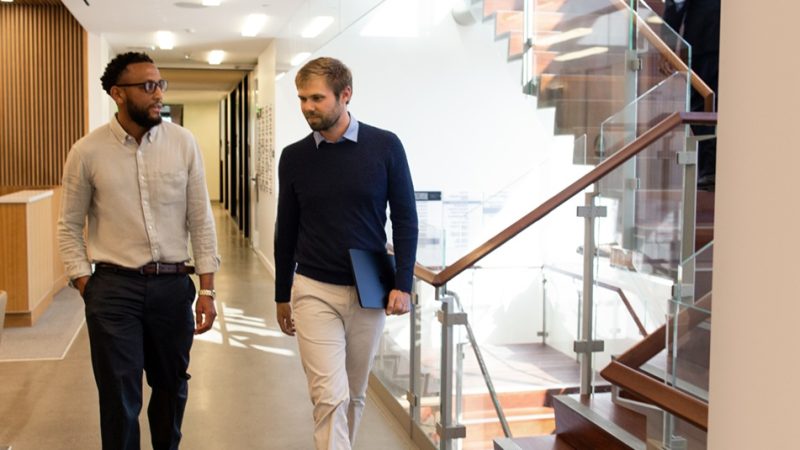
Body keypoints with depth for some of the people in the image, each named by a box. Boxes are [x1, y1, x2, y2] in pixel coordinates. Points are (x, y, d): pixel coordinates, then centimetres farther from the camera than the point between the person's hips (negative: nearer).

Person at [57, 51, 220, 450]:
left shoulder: (183, 143, -2)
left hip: (174, 284, 2)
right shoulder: (87, 152, -4)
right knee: (119, 399, 6)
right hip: (113, 287, -2)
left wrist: (207, 289, -1)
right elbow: (69, 227, 3)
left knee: (172, 386, 17)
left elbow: (200, 220, 1)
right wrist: (86, 287, -3)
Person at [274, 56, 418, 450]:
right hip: (314, 291, 0)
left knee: (355, 393, 15)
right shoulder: (294, 157, -1)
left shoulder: (385, 147, -5)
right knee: (329, 396, -7)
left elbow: (405, 220, -1)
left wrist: (403, 283, -8)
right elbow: (286, 230, 8)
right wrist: (282, 296, 11)